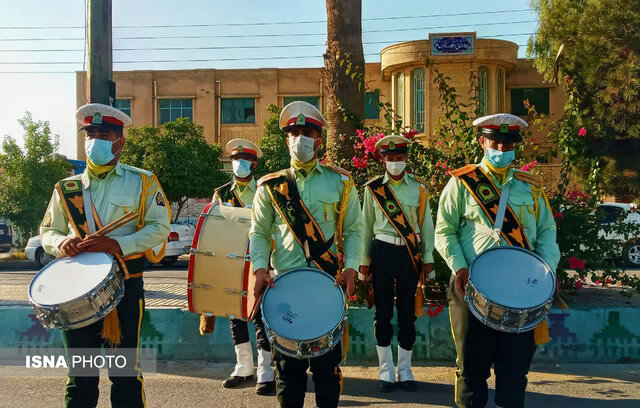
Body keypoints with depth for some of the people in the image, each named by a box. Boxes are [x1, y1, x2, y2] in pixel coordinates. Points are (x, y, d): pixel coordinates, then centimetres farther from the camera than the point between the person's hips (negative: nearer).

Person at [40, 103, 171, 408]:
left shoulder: (142, 182, 4)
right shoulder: (67, 189, 12)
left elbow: (159, 228, -4)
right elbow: (47, 233, 13)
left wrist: (118, 245, -18)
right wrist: (62, 243, -11)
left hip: (126, 289, -2)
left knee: (125, 373, 4)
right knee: (80, 377, 9)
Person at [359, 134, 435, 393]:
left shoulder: (418, 187, 5)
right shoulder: (373, 188, 4)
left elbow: (426, 225, 8)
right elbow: (367, 226, 8)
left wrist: (428, 260, 5)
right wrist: (364, 261, 7)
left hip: (410, 254, 1)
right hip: (383, 252, 0)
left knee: (407, 313, 6)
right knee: (383, 312, 4)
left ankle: (405, 370, 18)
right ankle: (386, 371, 15)